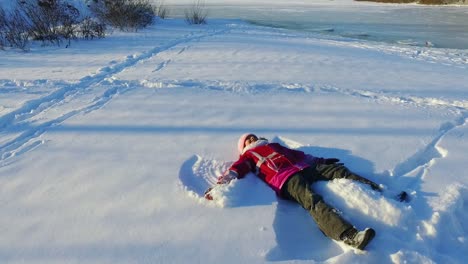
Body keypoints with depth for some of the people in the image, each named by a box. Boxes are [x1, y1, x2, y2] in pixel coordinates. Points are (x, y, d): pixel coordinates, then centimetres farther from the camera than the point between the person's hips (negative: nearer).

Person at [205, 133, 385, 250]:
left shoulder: (274, 145, 39)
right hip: (286, 179, -6)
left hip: (305, 166, 7)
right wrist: (223, 182, -15)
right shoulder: (249, 155, 24)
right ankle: (350, 236, -51)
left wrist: (320, 160, 22)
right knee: (313, 201, -31)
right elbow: (237, 169, 5)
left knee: (339, 170, -13)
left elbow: (297, 153, 32)